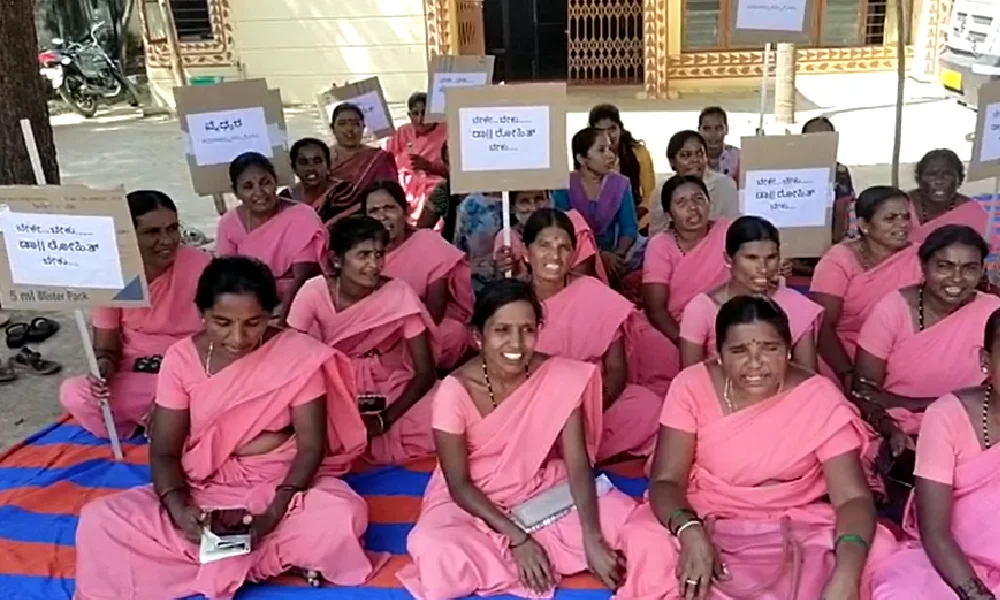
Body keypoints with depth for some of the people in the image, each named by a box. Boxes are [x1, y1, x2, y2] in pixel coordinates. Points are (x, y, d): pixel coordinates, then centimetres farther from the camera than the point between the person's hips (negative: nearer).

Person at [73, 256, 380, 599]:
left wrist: (273, 514, -27)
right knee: (99, 521, -19)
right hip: (204, 487, 2)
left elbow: (311, 446, -12)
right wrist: (179, 509, -25)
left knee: (342, 516, -34)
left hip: (281, 482, -2)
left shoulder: (297, 354, -13)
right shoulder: (181, 358, -7)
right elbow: (164, 451, -5)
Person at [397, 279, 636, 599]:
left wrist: (592, 540, -30)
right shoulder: (455, 391, -21)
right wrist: (517, 538, -24)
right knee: (434, 551, -32)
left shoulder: (560, 377, -16)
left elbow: (579, 465, -17)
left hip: (544, 493, 2)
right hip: (474, 502, -2)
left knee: (621, 519, -20)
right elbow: (458, 484, -15)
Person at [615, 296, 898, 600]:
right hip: (706, 523, -1)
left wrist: (846, 575, -37)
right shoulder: (692, 387, -12)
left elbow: (853, 497, -18)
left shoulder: (819, 398, -13)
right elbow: (666, 480, -14)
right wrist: (690, 532, -36)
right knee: (646, 543, -30)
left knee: (877, 552, -25)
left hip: (797, 528, 1)